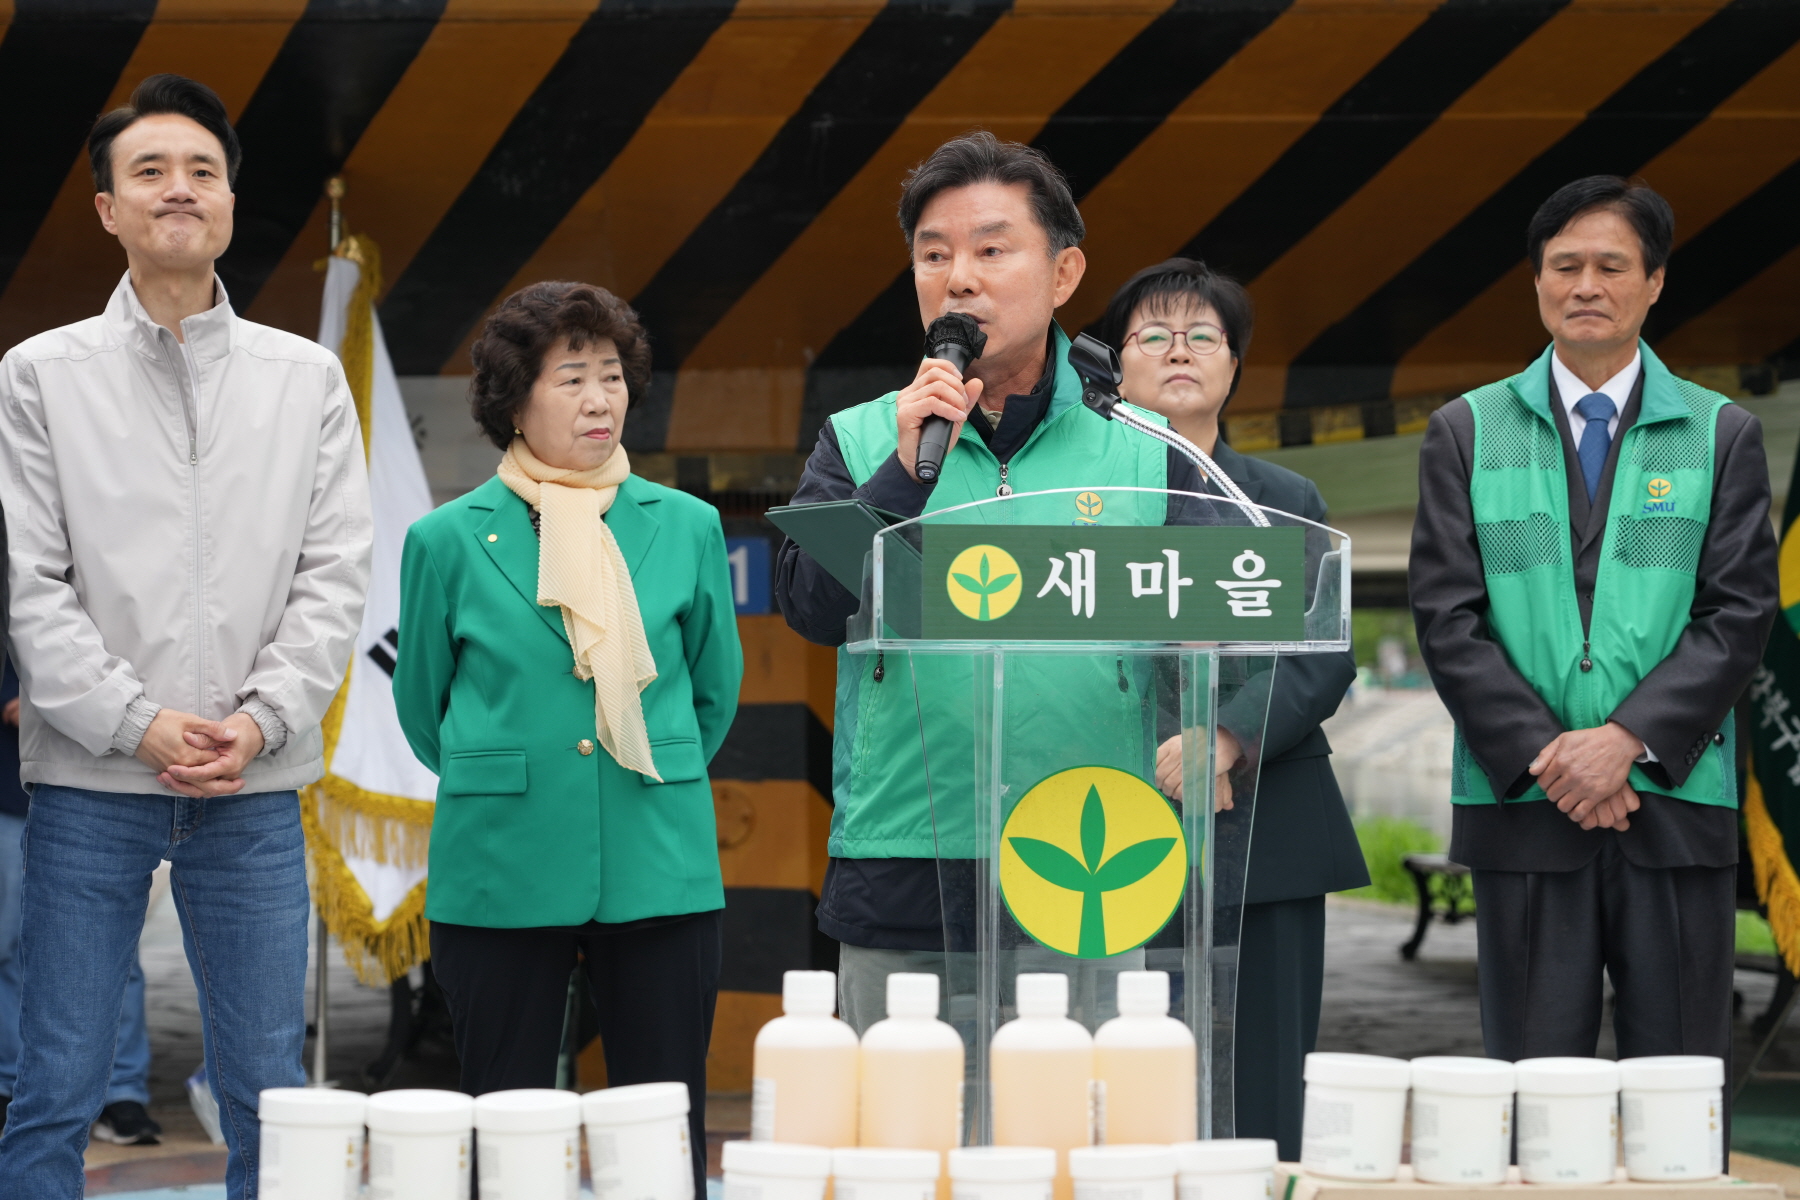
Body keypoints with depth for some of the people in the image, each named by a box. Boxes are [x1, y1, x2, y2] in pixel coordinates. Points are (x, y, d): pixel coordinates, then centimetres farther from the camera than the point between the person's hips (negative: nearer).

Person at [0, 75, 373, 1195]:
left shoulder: (308, 378, 9)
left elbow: (335, 574, 4)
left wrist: (262, 718, -10)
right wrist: (137, 722, -12)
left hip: (255, 788, 2)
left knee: (270, 1093, 4)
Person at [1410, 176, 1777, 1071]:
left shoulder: (1721, 435, 9)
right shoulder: (1466, 433, 9)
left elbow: (1739, 613, 0)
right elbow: (1447, 618, 2)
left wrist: (1627, 740, -13)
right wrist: (1544, 754, -10)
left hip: (1674, 804, 0)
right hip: (1523, 805, 0)